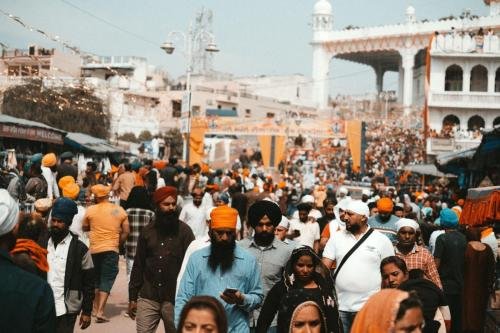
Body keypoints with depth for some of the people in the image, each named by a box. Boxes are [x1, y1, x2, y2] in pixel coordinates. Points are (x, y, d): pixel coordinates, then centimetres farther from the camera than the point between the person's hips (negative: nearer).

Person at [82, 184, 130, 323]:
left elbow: (84, 228, 8)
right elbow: (126, 232, -1)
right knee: (107, 280, -1)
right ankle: (100, 311, -11)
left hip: (94, 249, 2)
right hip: (111, 249, -1)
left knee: (96, 279, 19)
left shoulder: (90, 210, -3)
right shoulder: (119, 210, -1)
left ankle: (95, 308, 26)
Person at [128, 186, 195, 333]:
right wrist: (132, 297, 8)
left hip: (175, 299, -2)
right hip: (147, 298, 2)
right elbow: (138, 265, 10)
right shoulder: (147, 231, 7)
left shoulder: (184, 231, -3)